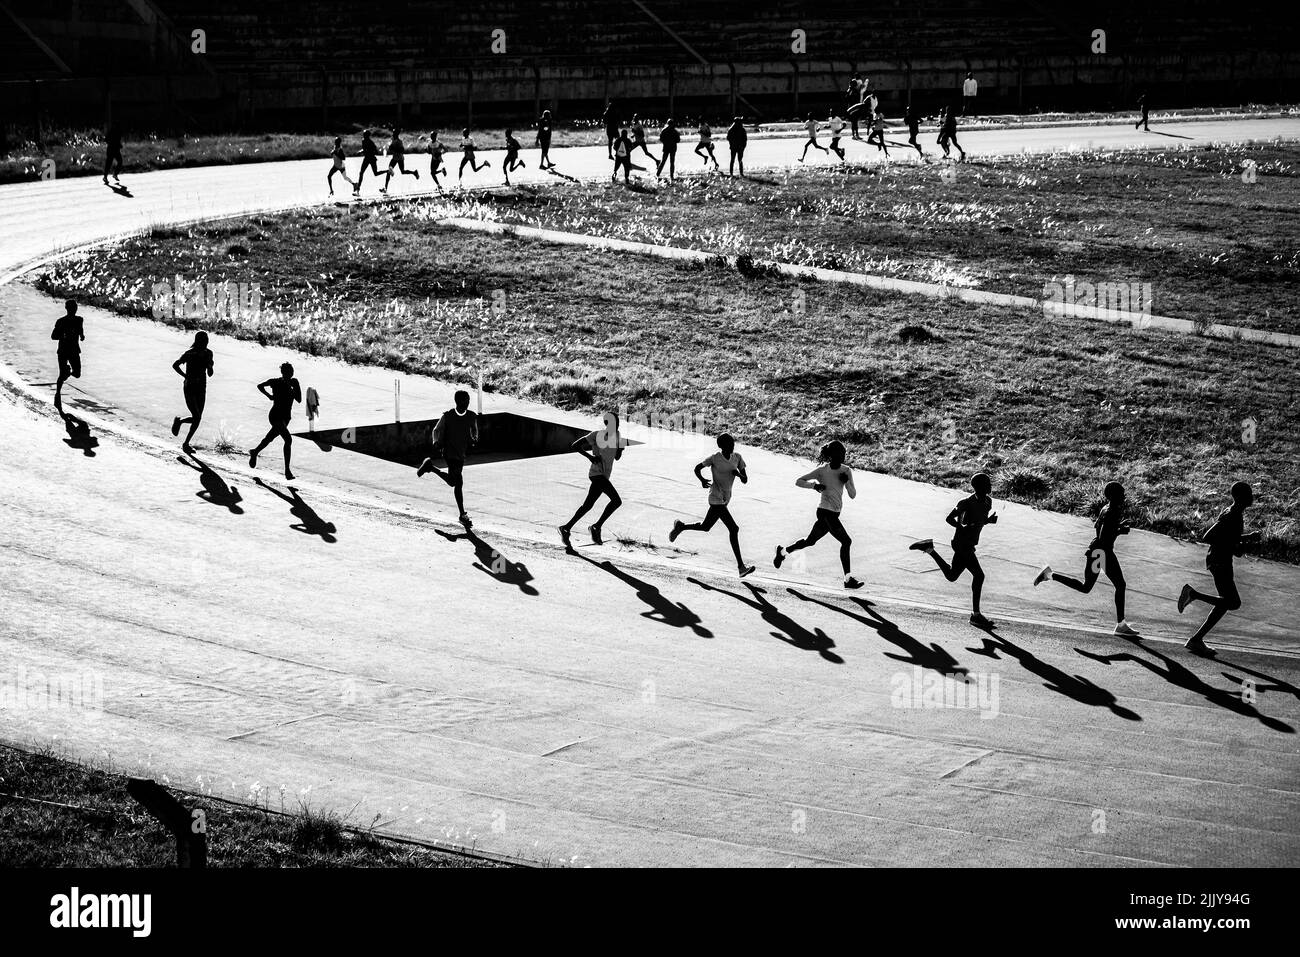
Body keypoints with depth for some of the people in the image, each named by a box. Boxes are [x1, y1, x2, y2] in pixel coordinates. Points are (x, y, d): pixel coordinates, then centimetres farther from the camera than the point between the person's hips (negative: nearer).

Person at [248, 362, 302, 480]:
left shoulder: (292, 384, 3)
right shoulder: (275, 382, -11)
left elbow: (299, 399, -4)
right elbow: (260, 386, 4)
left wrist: (296, 386, -12)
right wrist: (269, 396, -3)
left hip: (286, 417, 7)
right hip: (276, 416, -7)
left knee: (270, 438, 25)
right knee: (288, 439, -21)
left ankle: (255, 452, 51)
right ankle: (287, 470, -21)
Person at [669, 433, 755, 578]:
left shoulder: (737, 457, 4)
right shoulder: (715, 458, -12)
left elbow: (745, 480, 6)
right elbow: (697, 468, -3)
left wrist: (738, 474, -16)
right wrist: (702, 480, -22)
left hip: (725, 500, 8)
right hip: (716, 499, -8)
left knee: (705, 527, 20)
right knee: (733, 529, -14)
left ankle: (680, 527, 43)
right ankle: (741, 566, -13)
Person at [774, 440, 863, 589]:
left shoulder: (846, 471, 7)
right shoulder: (822, 471, -7)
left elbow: (853, 495, 4)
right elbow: (798, 481, -3)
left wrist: (847, 482, -14)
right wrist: (815, 485, -19)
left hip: (834, 514, 7)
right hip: (826, 511, -7)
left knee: (810, 540, 18)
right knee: (846, 541, -15)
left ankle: (783, 551, 38)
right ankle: (848, 579, -11)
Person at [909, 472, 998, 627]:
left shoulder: (988, 502, 6)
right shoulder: (967, 502, -19)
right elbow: (949, 518, -16)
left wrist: (989, 520, -1)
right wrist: (963, 528, -27)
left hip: (970, 545, 9)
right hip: (962, 544, -9)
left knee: (951, 576, 15)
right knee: (978, 575, -9)